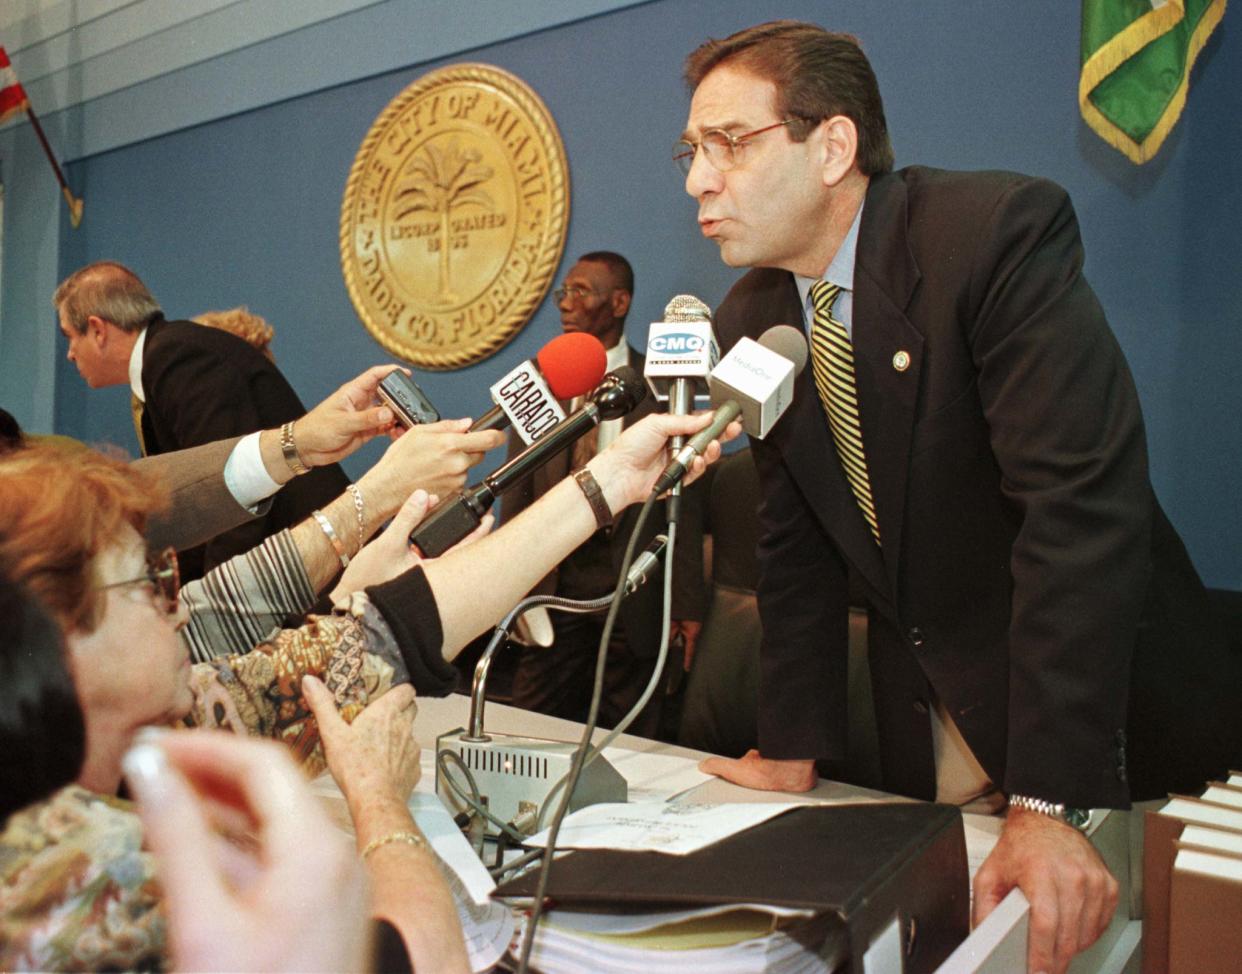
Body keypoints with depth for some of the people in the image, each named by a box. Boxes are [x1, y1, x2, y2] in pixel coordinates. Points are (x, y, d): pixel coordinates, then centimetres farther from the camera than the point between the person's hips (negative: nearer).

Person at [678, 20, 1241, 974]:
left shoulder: (999, 229, -21)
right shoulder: (751, 319, -2)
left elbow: (1082, 504, -29)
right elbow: (795, 544, 1)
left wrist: (1048, 803, -30)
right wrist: (793, 753, -2)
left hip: (1107, 714, -5)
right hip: (926, 733, 5)